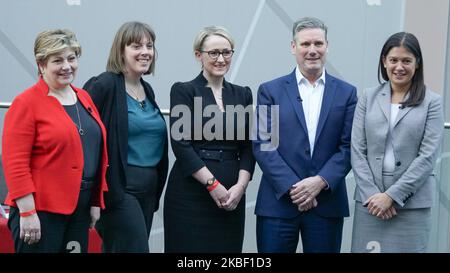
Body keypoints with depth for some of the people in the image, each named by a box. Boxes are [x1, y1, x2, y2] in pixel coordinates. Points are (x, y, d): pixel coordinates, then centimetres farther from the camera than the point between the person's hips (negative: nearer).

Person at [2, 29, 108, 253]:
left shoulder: (84, 98, 11)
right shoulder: (26, 103, -8)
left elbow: (96, 153, 16)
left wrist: (96, 201, 12)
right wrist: (27, 212, -17)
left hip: (80, 210, 6)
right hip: (40, 211, -6)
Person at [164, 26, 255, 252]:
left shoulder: (242, 94, 12)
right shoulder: (183, 91, -1)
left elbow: (247, 146, 9)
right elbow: (181, 144, -9)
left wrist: (240, 186, -6)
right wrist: (212, 184, -14)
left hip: (232, 197, 4)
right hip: (190, 194, -4)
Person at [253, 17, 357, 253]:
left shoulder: (346, 93, 8)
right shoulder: (270, 90, 4)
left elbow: (348, 146, 2)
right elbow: (262, 144, -3)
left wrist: (321, 181, -12)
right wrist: (292, 187, -12)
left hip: (327, 203, 1)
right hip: (278, 201, -1)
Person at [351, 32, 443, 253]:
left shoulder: (432, 102, 1)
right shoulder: (369, 98, 7)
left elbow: (428, 156, -6)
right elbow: (357, 150, 3)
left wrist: (392, 195, -11)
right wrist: (371, 193, -8)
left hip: (411, 202, -2)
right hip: (370, 200, 2)